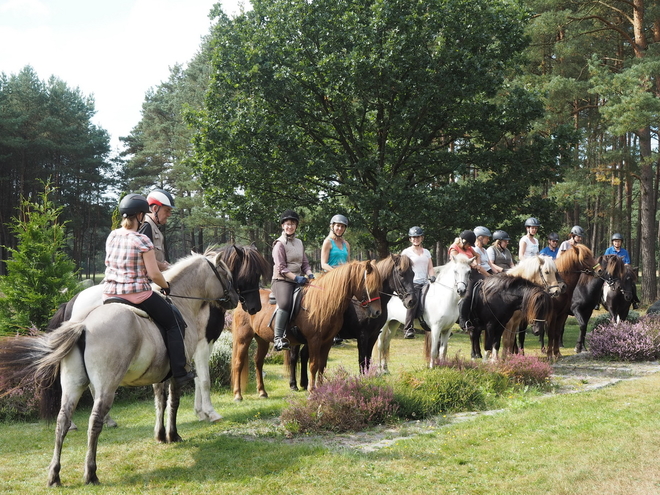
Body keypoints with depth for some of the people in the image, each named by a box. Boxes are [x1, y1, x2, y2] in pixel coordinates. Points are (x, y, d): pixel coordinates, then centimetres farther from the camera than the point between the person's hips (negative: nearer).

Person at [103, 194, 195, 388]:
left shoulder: (112, 236, 6)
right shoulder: (142, 241, -14)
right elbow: (153, 274, -15)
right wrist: (166, 286, 5)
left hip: (109, 294, 6)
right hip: (138, 294, -6)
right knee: (174, 324, 9)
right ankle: (179, 374, 8)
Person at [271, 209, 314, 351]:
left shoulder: (299, 243, 18)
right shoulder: (280, 244, -3)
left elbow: (305, 263, 19)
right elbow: (281, 268, -11)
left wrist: (309, 274, -2)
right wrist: (296, 278, -22)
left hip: (298, 280, 8)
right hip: (282, 280, -7)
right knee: (285, 304, -33)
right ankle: (278, 338, -31)